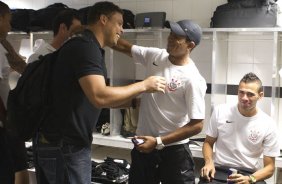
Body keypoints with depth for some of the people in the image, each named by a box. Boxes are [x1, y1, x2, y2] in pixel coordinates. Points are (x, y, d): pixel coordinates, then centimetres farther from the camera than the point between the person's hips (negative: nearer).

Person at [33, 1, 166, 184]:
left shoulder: (86, 46, 15)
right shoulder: (85, 46, -16)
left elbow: (105, 99, 19)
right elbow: (100, 97, -29)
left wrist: (141, 90, 14)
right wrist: (143, 85, -17)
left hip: (64, 143, 10)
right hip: (63, 146, -10)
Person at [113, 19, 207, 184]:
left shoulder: (193, 79, -20)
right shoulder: (155, 56, -2)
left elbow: (197, 125, -20)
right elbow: (124, 47, 8)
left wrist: (158, 142, -21)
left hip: (174, 150, -5)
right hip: (144, 143, 6)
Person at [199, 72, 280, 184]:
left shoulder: (268, 125, -2)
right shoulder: (220, 111, 0)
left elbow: (269, 167, 2)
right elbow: (208, 143, 11)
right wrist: (209, 162, -9)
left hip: (249, 174, 0)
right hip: (218, 171, 0)